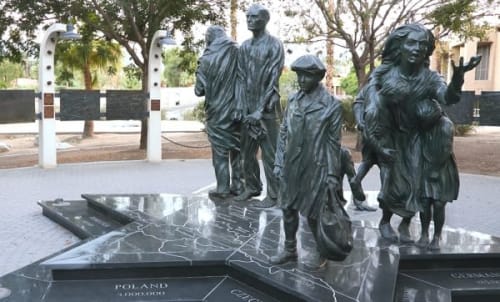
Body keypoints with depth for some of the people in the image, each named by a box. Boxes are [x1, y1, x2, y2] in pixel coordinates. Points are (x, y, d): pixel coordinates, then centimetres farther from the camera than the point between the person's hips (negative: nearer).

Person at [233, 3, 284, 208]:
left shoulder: (274, 45, -5)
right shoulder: (245, 46, 12)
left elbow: (273, 80, -11)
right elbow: (241, 78, 10)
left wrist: (260, 110, -15)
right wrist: (241, 106, -1)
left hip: (266, 108, -6)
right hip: (248, 107, 6)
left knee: (269, 153, -3)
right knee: (247, 152, 11)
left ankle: (272, 195, 4)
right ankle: (252, 187, 25)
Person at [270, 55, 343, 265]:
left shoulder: (331, 105, -7)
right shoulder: (293, 101, 5)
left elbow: (334, 142, -6)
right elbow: (283, 134, 9)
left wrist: (333, 174, -7)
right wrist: (278, 162, 5)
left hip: (315, 168, -4)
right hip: (291, 167, 5)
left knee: (313, 214, 5)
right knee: (288, 209, 13)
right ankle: (290, 250, 30)